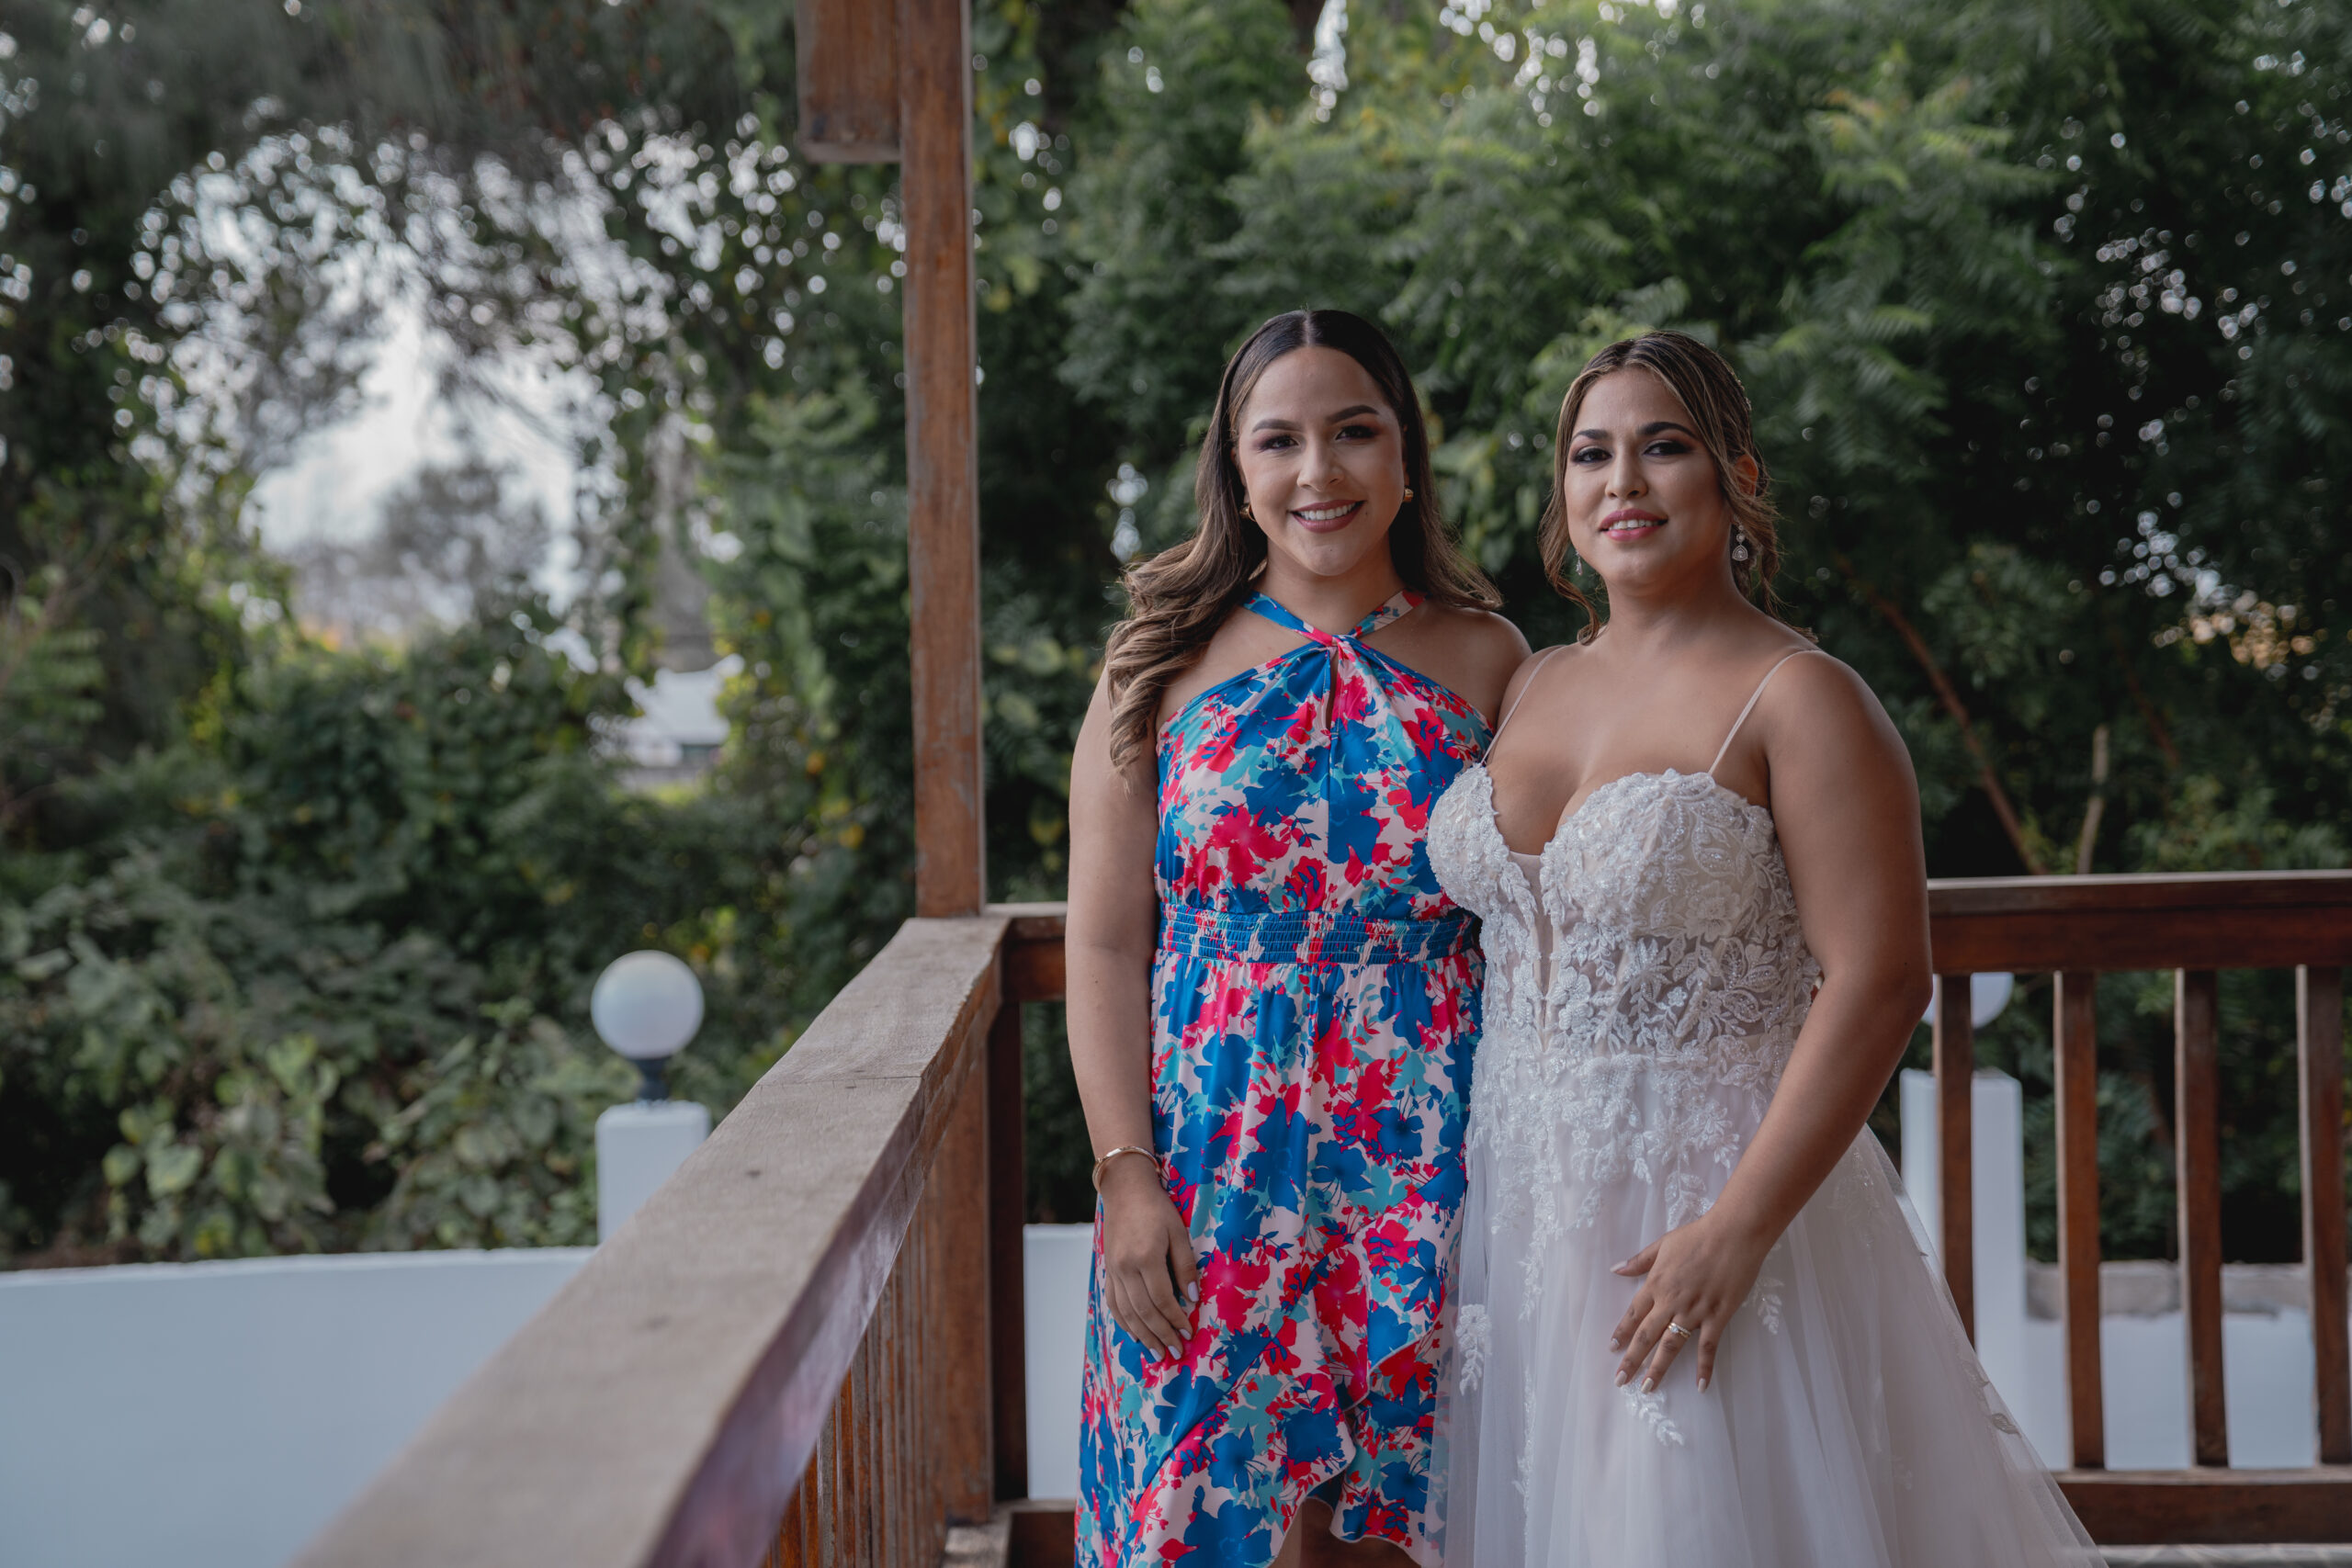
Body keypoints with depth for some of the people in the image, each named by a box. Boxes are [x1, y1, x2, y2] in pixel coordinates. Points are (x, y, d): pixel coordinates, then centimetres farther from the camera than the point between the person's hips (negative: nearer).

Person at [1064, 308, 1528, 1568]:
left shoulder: (1486, 660, 5)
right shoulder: (1165, 663, 3)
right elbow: (1104, 944, 0)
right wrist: (1127, 1173, -8)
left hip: (1431, 1167, 1)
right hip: (1211, 1176, 0)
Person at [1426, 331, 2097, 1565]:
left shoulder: (1798, 700, -10)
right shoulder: (1532, 685, 10)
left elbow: (1877, 980, -17)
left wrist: (1737, 1230, -21)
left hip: (1705, 1202, -6)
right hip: (1517, 1206, 6)